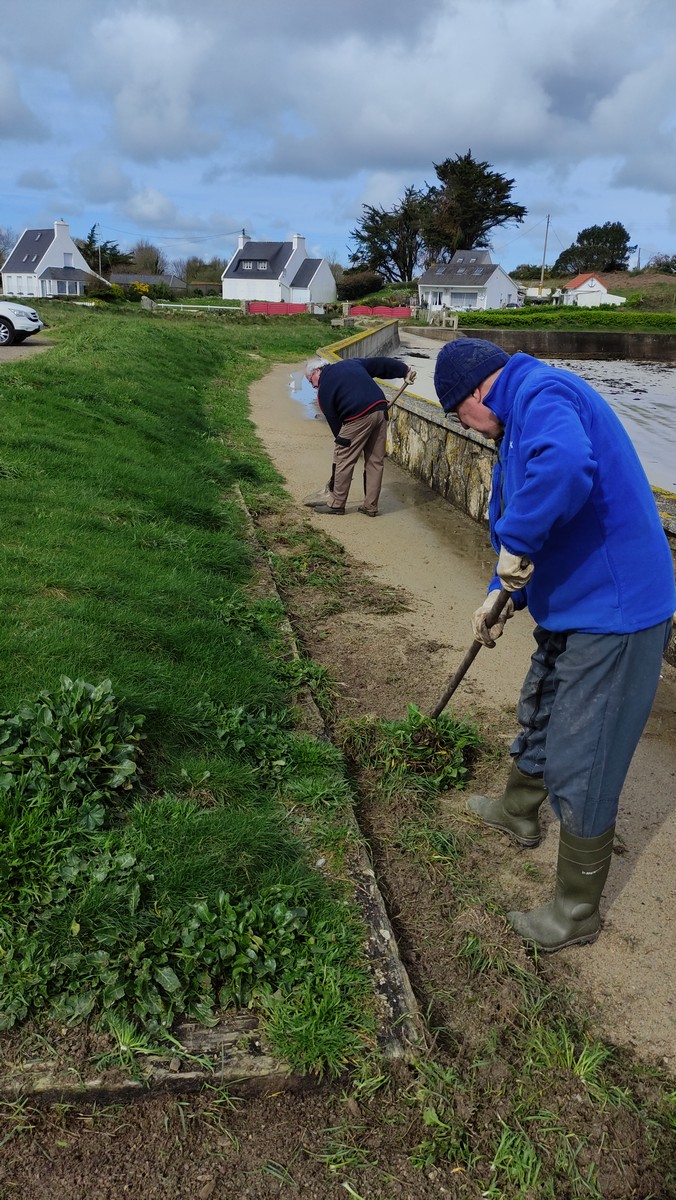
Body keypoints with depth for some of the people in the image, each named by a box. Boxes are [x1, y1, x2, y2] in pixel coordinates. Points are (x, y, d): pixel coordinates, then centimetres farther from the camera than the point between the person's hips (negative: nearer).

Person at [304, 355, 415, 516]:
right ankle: (371, 506, 19)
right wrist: (404, 370, 32)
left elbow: (334, 421, 6)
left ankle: (336, 505, 14)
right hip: (381, 410, 7)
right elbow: (380, 364, 22)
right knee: (376, 461, 12)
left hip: (358, 418, -7)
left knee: (343, 461, 6)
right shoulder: (351, 363, 22)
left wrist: (341, 441, 15)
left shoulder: (323, 390, 5)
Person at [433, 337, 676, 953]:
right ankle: (519, 810, 55)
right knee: (539, 715, 29)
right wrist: (504, 598, 18)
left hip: (613, 616, -11)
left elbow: (565, 468, -43)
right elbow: (528, 522, 24)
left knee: (581, 775, 2)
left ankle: (577, 914, 21)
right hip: (575, 607, 11)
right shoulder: (527, 417, 16)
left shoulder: (544, 394, -19)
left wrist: (516, 544, -29)